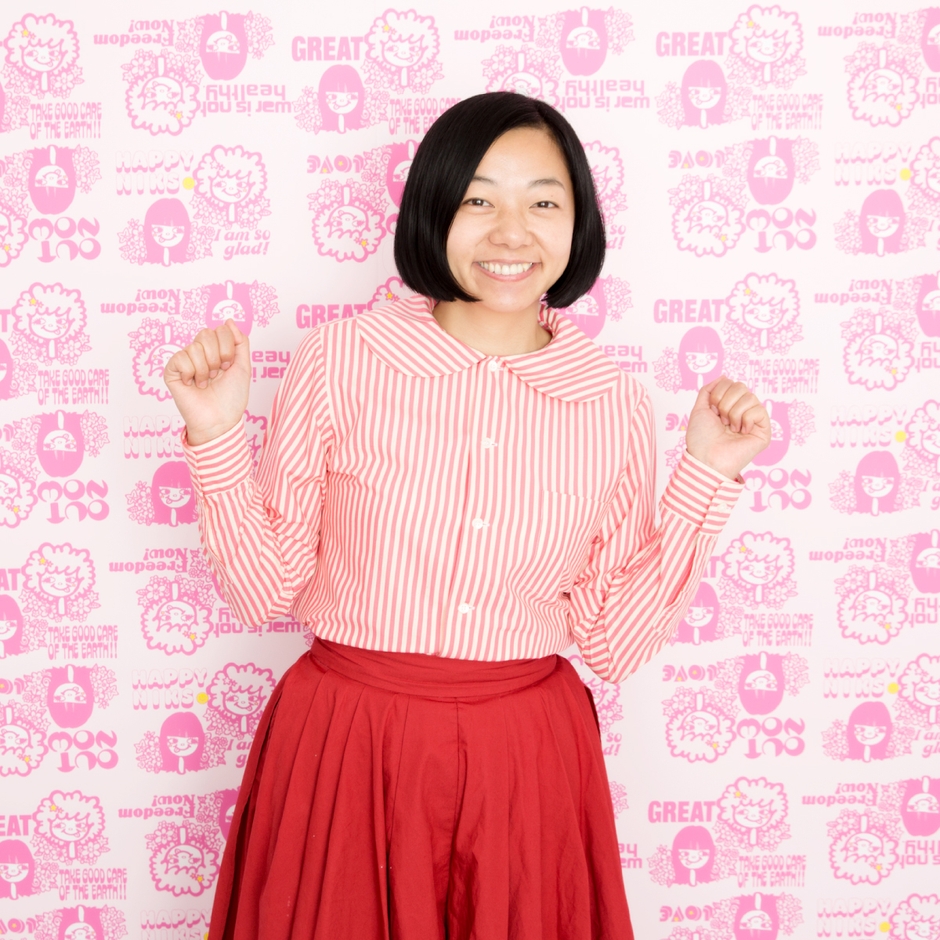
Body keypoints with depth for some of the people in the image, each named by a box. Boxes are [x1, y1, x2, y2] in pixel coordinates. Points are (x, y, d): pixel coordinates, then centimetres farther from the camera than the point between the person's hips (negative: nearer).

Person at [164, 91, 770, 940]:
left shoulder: (614, 404, -3)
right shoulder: (341, 359, -9)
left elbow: (616, 641, 0)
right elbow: (266, 590, -3)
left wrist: (707, 475, -5)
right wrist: (217, 437, -15)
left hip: (526, 764, 2)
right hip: (343, 746, -1)